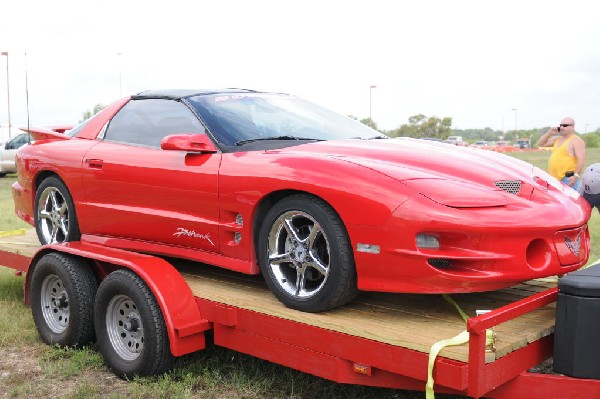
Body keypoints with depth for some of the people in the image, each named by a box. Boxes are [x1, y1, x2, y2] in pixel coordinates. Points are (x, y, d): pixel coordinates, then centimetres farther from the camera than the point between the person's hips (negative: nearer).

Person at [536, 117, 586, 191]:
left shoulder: (576, 141, -6)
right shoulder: (557, 139, 19)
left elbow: (581, 159, -15)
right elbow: (540, 144, 22)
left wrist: (576, 175, -24)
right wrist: (549, 133, 8)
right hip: (554, 179, 9)